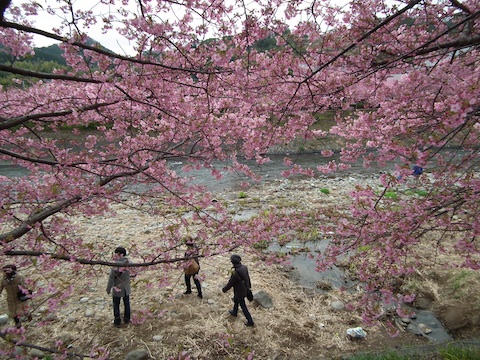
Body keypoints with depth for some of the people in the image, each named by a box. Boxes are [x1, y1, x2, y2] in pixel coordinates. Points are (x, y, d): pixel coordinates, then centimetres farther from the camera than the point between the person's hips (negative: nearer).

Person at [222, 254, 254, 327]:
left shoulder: (235, 273, -37)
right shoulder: (244, 267, -14)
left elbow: (230, 284, -22)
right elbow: (247, 278, 2)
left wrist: (224, 289, -3)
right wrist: (249, 286, 18)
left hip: (239, 292, -8)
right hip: (244, 289, 8)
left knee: (243, 307, 14)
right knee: (235, 300, 32)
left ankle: (250, 321, 30)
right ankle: (234, 312, 57)